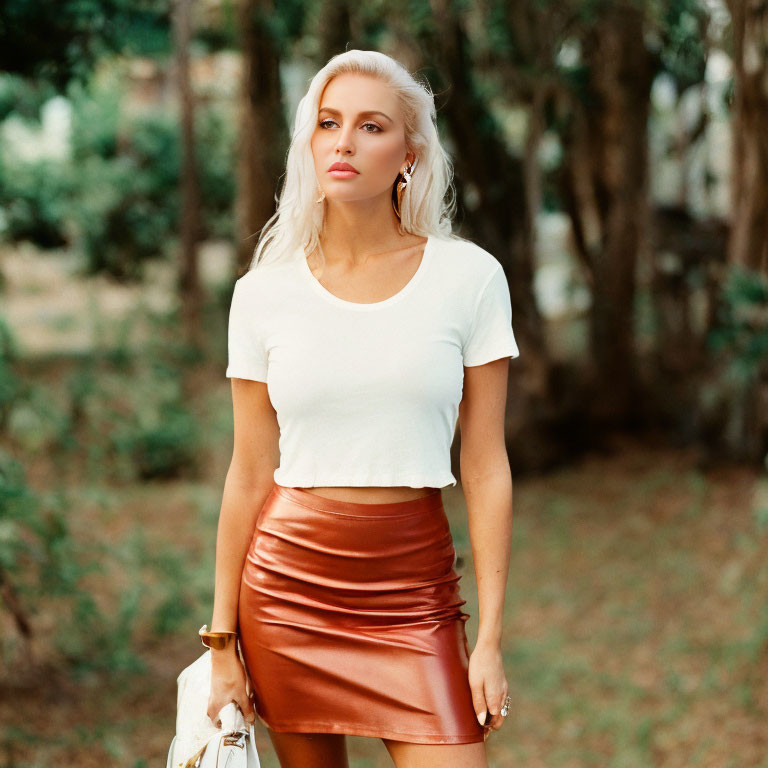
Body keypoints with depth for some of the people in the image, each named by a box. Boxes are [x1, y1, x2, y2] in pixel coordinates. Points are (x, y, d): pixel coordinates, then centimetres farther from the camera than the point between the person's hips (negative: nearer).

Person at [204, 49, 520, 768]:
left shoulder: (469, 277, -2)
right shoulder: (263, 293, 1)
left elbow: (486, 466, -1)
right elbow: (249, 473, 4)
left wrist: (490, 639, -4)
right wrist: (223, 642, 5)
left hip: (414, 589, -1)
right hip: (288, 577, 1)